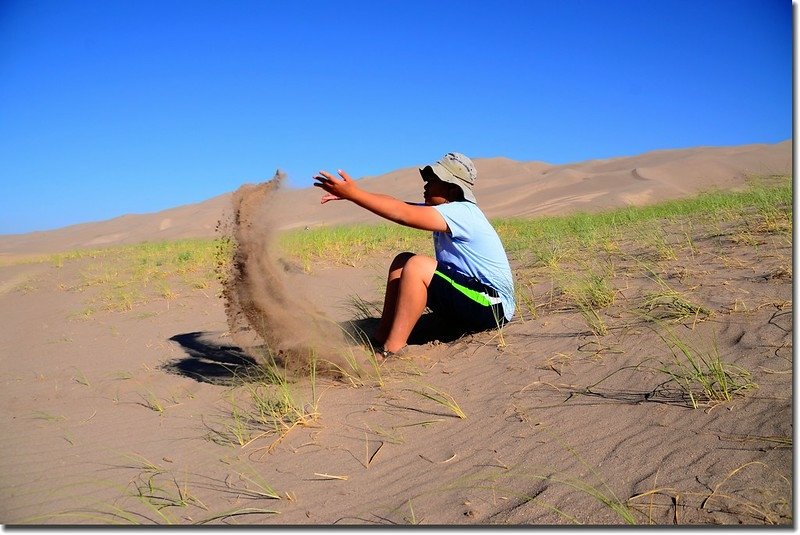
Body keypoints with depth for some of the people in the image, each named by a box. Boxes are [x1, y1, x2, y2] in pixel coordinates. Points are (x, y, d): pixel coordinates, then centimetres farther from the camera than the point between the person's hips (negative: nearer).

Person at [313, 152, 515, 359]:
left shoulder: (461, 212, -20)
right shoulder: (447, 210, 8)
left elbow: (402, 214, -29)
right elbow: (398, 204, 2)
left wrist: (353, 193, -29)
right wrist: (349, 194, -6)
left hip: (492, 308, -10)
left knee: (416, 265, -25)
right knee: (402, 261, 2)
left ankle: (390, 351, -21)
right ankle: (381, 339, 0)